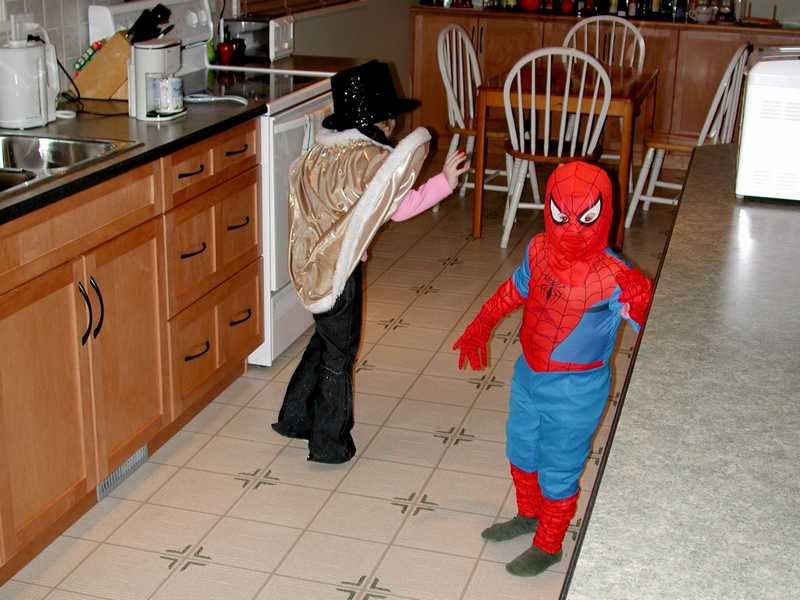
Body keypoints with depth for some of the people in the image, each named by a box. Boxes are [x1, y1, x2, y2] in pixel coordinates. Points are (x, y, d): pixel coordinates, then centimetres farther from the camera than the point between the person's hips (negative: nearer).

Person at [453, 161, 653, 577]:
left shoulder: (614, 279, -27)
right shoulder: (539, 251, -9)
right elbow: (513, 292, 9)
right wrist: (478, 329, 21)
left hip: (573, 393, -6)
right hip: (528, 376, 6)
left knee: (557, 473, 13)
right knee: (520, 453, 27)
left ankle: (549, 546, 38)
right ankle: (528, 516, 55)